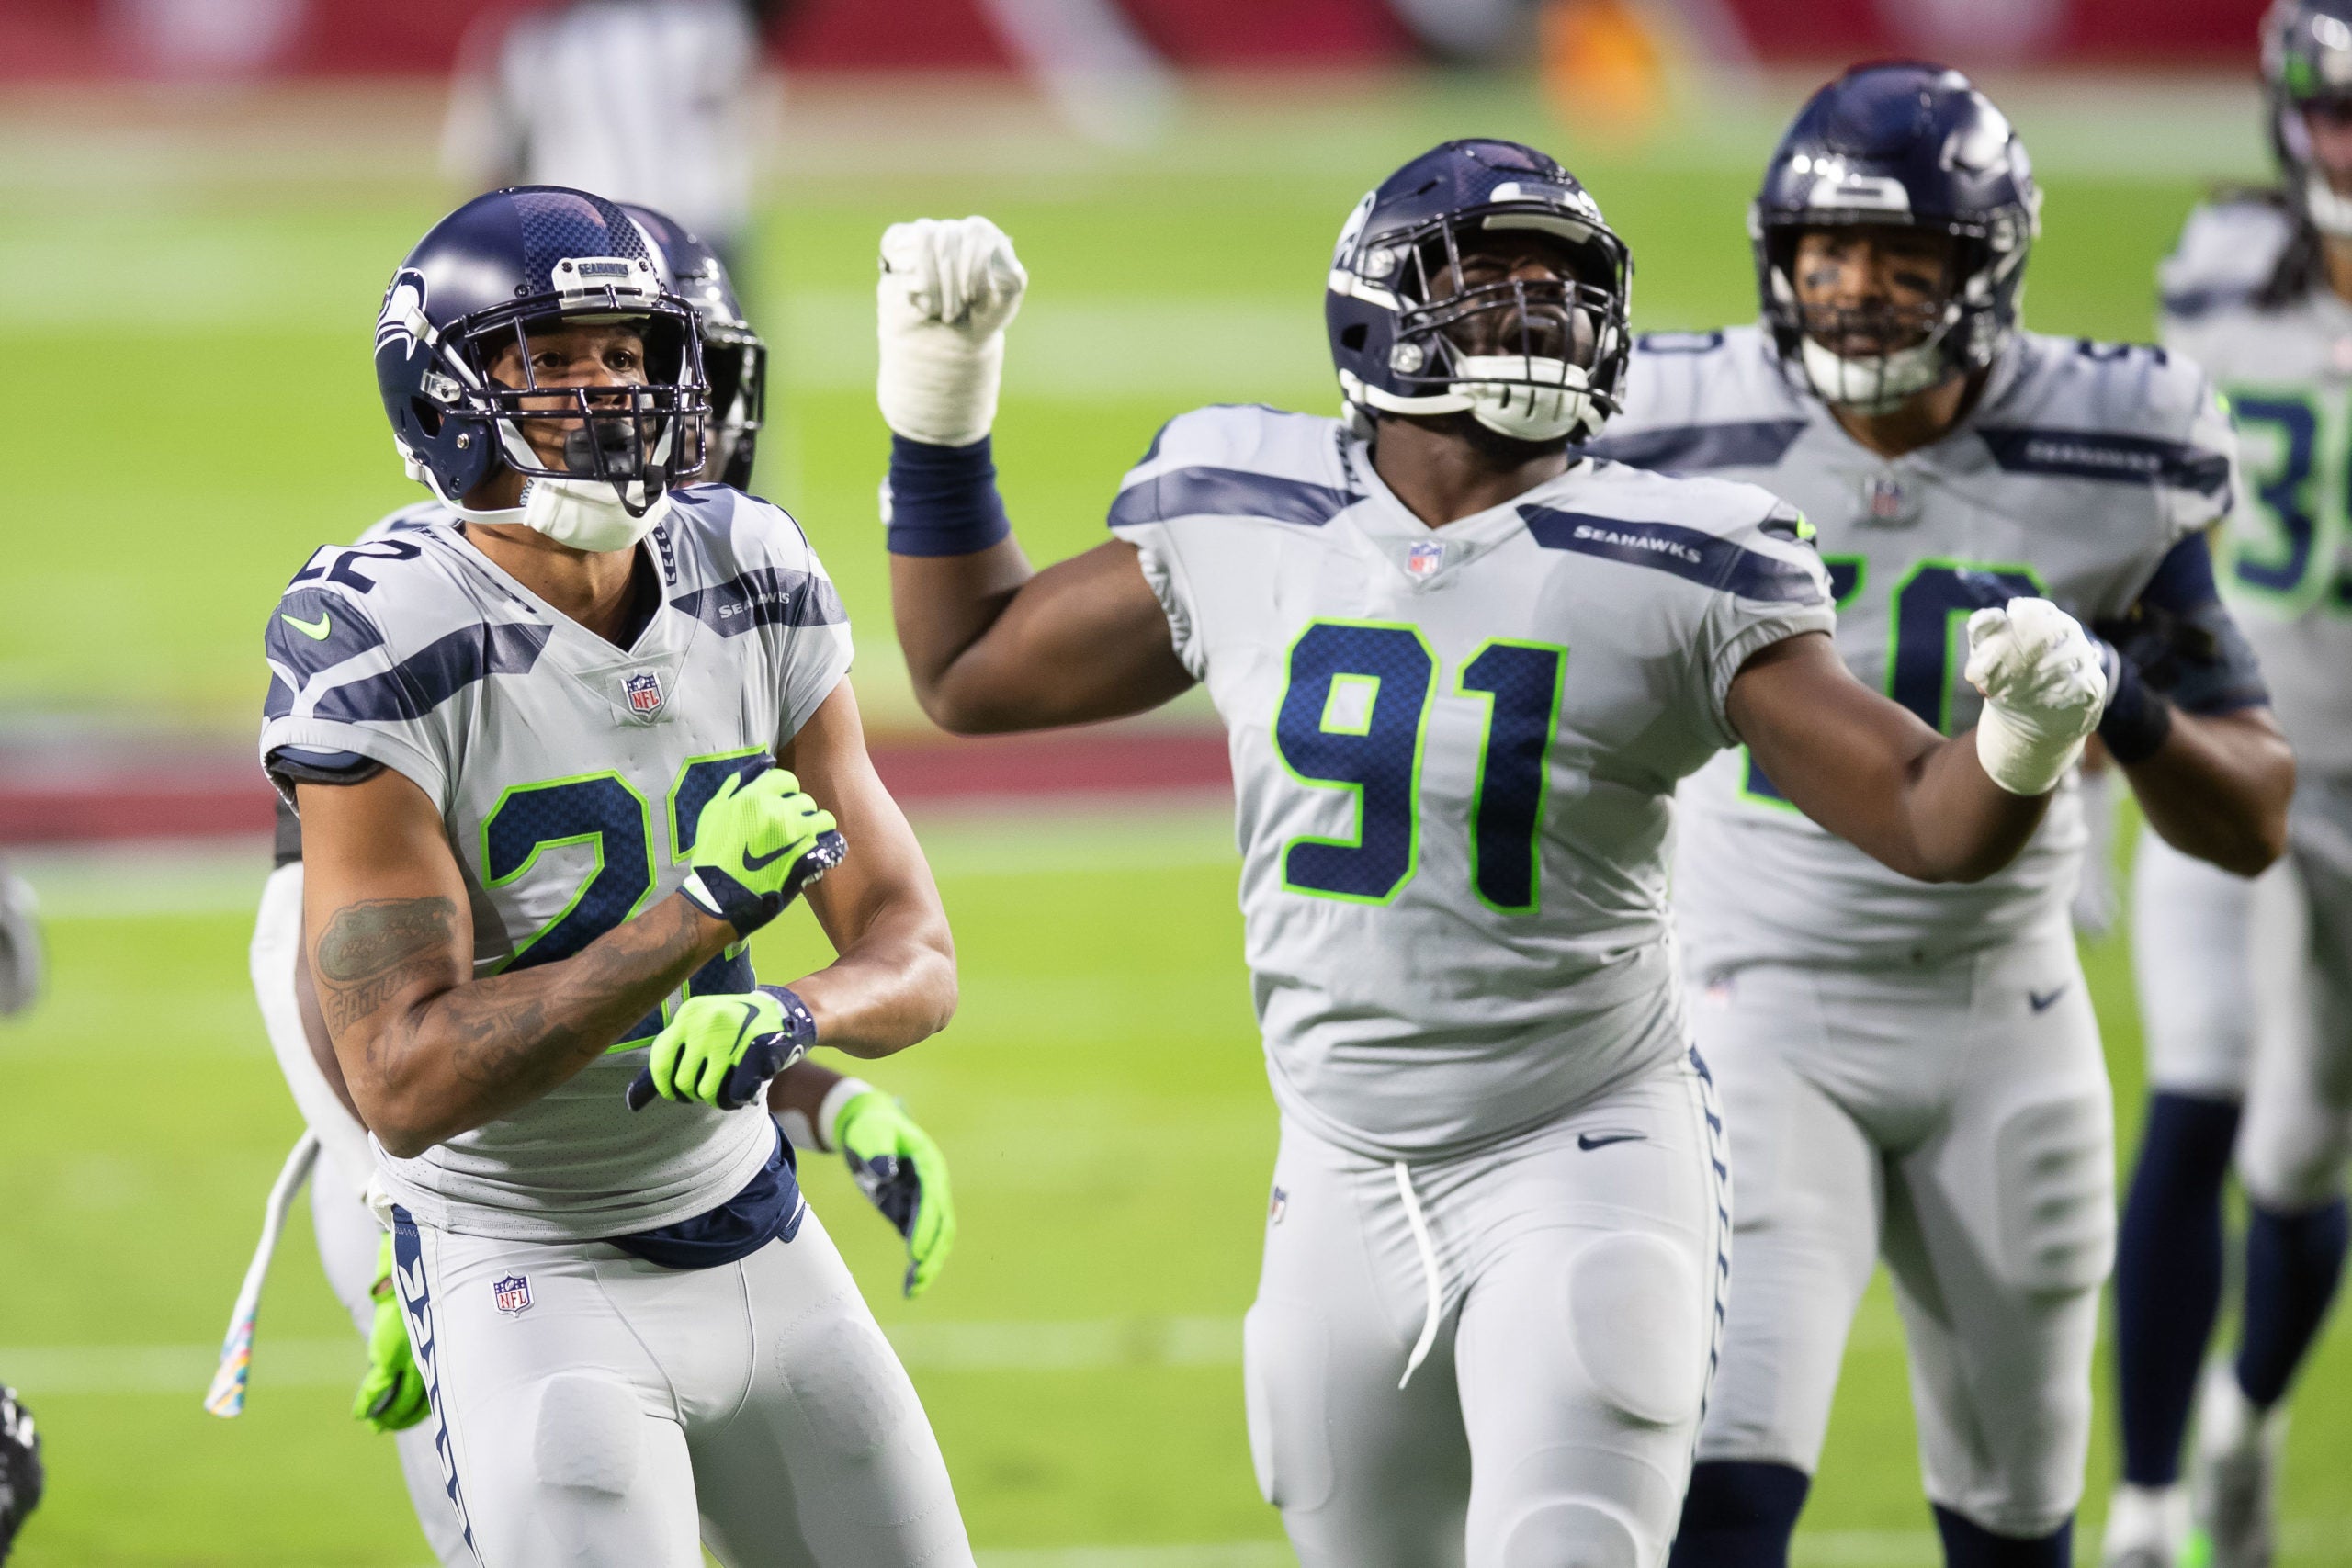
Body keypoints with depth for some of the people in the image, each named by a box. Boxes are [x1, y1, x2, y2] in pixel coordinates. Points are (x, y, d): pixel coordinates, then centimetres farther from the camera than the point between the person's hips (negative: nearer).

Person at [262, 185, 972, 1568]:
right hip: (531, 1280, -6)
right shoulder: (382, 651, -19)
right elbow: (403, 1085, -24)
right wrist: (697, 919, -30)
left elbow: (915, 957, 0)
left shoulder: (756, 584, -1)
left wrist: (794, 1016, -24)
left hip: (760, 1244, 6)